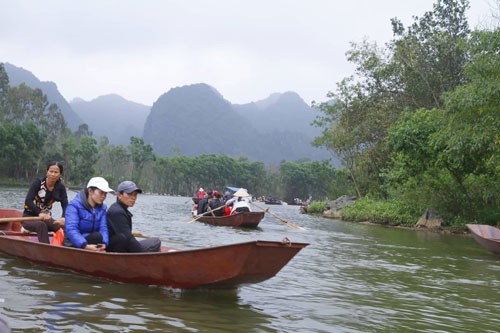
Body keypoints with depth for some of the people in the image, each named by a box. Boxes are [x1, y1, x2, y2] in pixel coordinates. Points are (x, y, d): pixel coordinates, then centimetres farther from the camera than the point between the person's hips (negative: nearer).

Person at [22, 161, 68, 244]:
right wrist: (39, 213, -44)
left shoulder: (61, 188, -4)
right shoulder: (38, 183, -13)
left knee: (63, 227, -23)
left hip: (46, 217, 4)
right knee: (41, 225, -35)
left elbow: (65, 205, -18)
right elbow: (28, 201, -26)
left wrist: (63, 218, -41)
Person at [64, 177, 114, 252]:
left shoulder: (102, 208, 8)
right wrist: (85, 246, -37)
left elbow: (103, 228, -6)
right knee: (97, 236, -29)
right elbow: (71, 230, -23)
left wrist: (104, 243, -28)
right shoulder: (74, 205, -10)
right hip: (73, 245, -6)